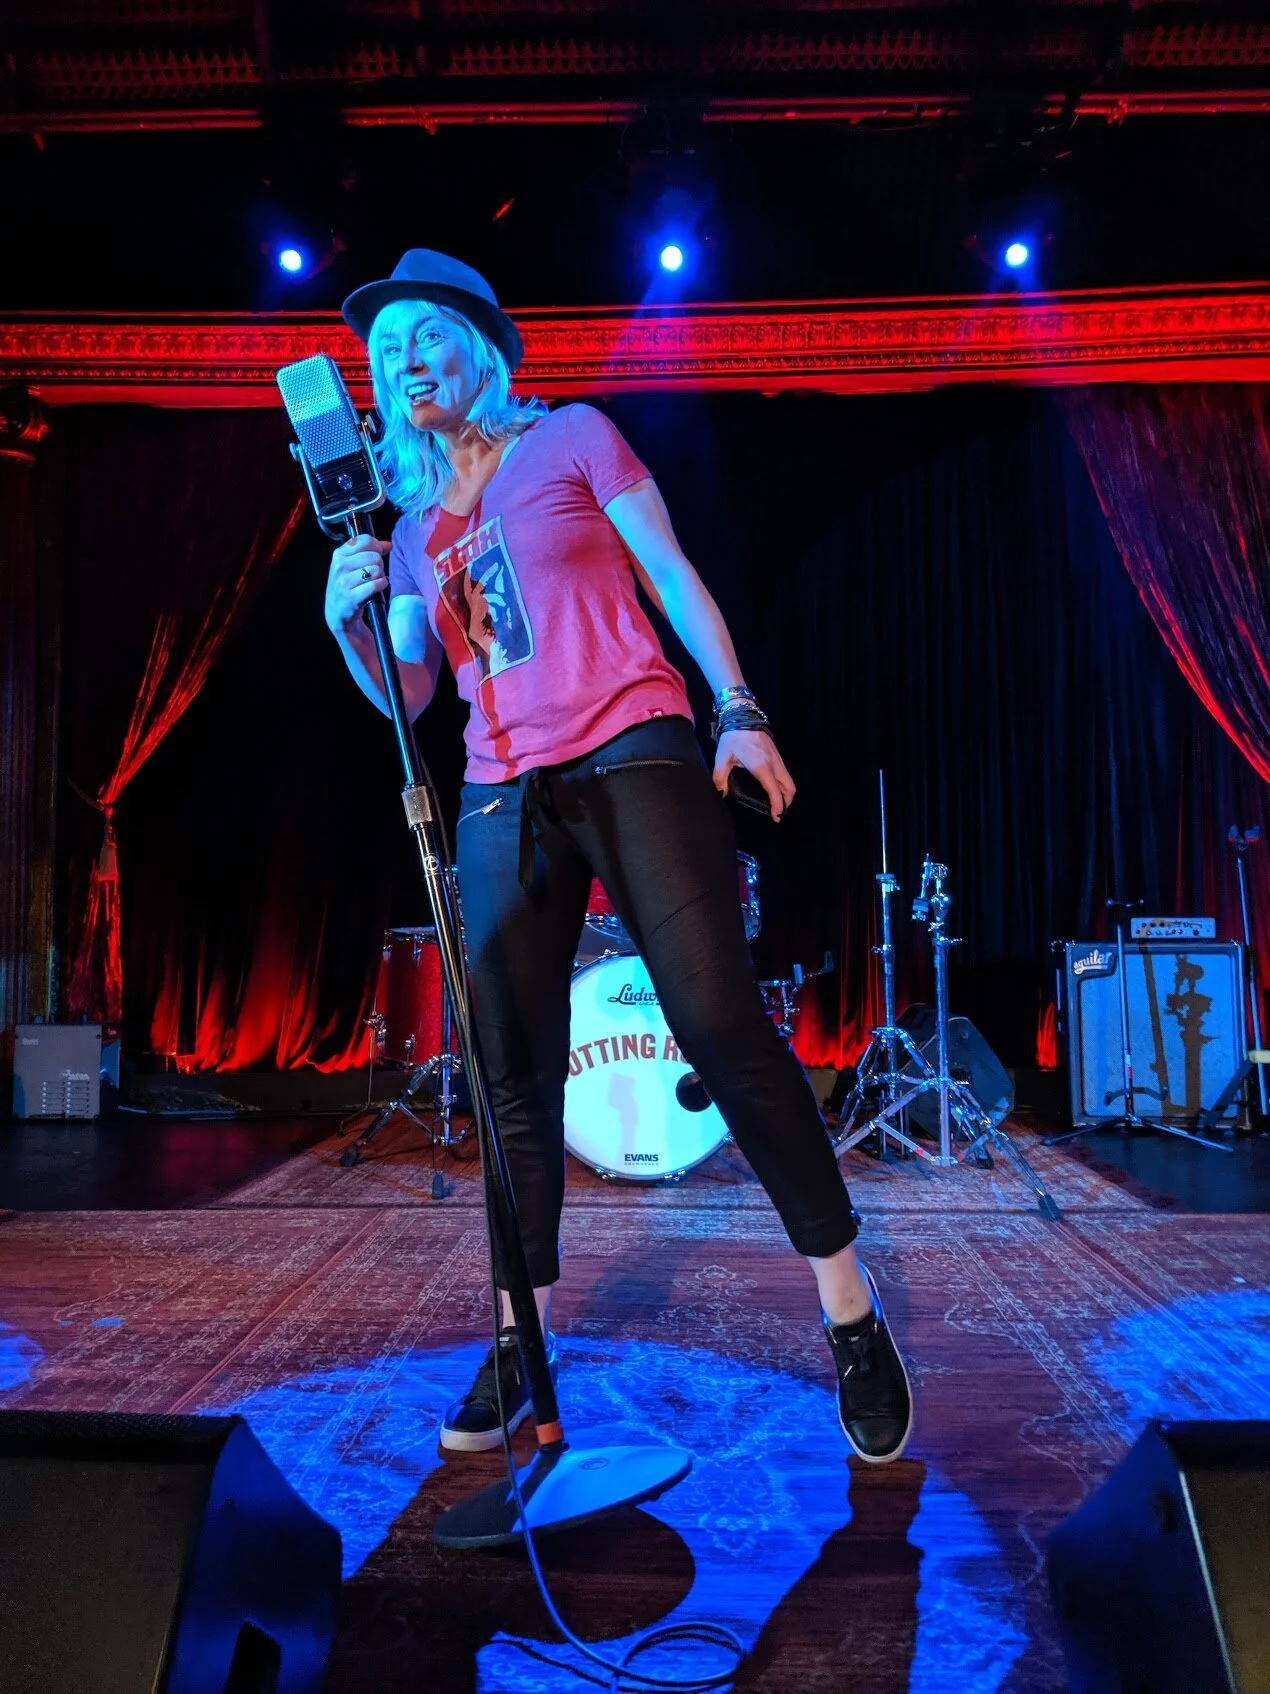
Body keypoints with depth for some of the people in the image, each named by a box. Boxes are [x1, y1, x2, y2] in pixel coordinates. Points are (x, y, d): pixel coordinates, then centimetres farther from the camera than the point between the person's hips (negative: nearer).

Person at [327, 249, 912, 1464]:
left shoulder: (572, 440, 10)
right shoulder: (411, 528, 19)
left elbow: (672, 579, 6)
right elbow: (406, 699, 15)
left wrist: (738, 710, -5)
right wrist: (347, 624, -4)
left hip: (630, 758, -4)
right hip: (504, 802, 5)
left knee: (720, 1022, -13)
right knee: (515, 1075, 3)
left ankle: (852, 1315, 1)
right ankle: (521, 1343, 16)